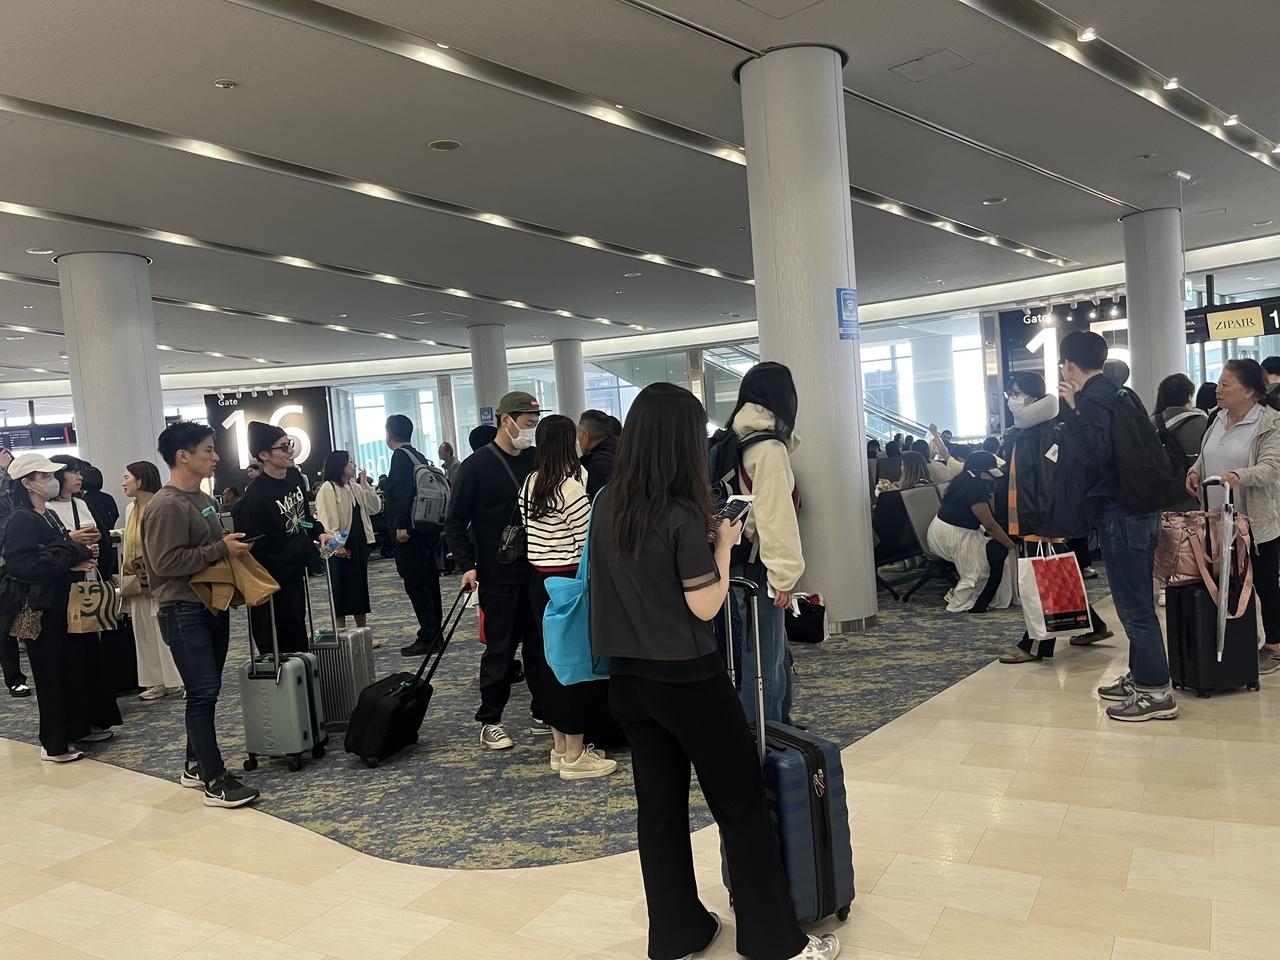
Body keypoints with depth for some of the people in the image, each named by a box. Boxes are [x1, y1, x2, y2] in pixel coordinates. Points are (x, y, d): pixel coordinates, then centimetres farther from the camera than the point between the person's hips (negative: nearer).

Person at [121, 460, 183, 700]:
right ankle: (157, 681, 20)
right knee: (145, 632, 11)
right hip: (138, 582, 8)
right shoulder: (131, 509, 12)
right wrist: (126, 580, 14)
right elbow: (128, 546, 17)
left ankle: (178, 680, 7)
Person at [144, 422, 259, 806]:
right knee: (203, 692, -7)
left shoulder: (204, 500, 14)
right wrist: (221, 549, -20)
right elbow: (166, 562, -23)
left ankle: (196, 765, 28)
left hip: (213, 605, 9)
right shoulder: (166, 507, -15)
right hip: (184, 612, -9)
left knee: (207, 691, 15)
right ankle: (215, 781, -2)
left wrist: (234, 547, 5)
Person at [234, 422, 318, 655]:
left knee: (299, 633, 18)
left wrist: (319, 533, 4)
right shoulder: (255, 496, -23)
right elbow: (253, 549, -20)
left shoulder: (295, 476, 2)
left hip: (297, 570, 8)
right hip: (275, 581, -8)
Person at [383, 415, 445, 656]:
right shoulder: (420, 457, 17)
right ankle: (434, 633, 19)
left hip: (409, 532, -9)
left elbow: (404, 492, -21)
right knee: (429, 582, 13)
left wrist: (401, 525, -23)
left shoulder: (401, 456, -9)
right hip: (428, 529, 9)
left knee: (415, 584, -6)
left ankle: (427, 637, -6)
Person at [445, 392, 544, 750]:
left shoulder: (537, 460, 5)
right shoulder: (477, 465, -6)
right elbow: (455, 522, -4)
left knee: (540, 645, 11)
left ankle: (543, 713, 24)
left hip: (537, 571, 4)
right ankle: (490, 722, 15)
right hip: (498, 576, -4)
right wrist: (467, 565, -13)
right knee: (500, 649, 2)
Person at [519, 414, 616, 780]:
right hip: (568, 582, -8)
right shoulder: (570, 487, -16)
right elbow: (586, 544, -13)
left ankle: (560, 746, 23)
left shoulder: (529, 483, 7)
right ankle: (575, 755, 7)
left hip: (539, 580, 8)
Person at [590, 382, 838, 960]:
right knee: (742, 806, 8)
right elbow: (705, 607, -16)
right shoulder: (684, 515, -19)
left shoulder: (607, 506, 2)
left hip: (627, 677, 7)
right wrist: (723, 545, -3)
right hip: (686, 679, -7)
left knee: (658, 805, 16)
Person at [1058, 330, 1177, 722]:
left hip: (1119, 513, -10)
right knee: (1137, 601, 16)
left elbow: (1094, 454, -24)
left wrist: (1072, 409, -23)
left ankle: (1156, 692, 0)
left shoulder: (1093, 399, -14)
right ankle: (1140, 676, 26)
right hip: (1140, 509, 10)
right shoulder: (1119, 393, 15)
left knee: (1134, 604, -5)